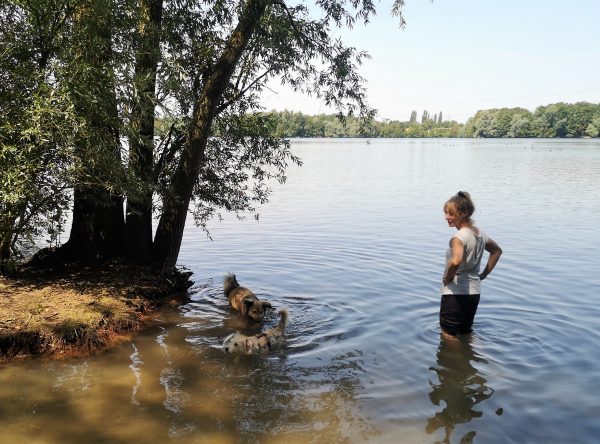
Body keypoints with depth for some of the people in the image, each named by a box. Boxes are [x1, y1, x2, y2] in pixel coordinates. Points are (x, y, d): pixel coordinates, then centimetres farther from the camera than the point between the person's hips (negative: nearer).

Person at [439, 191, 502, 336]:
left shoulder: (459, 237, -21)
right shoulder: (479, 233, 5)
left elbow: (455, 261, -39)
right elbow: (497, 250, 23)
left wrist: (447, 278, -20)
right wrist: (484, 274, 19)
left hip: (454, 293, -8)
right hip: (474, 292, 8)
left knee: (448, 336, 5)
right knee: (466, 333, 24)